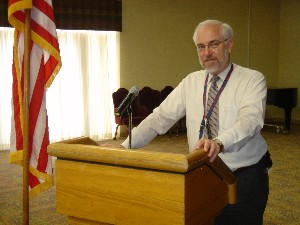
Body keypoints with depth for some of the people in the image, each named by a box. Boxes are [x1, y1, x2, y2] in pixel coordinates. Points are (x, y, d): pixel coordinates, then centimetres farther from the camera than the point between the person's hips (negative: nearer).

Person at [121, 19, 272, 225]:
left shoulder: (253, 80, -9)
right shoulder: (191, 82, 4)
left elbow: (250, 120, -27)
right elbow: (160, 118, -2)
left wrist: (219, 142, -47)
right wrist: (125, 147, -14)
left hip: (245, 177, -3)